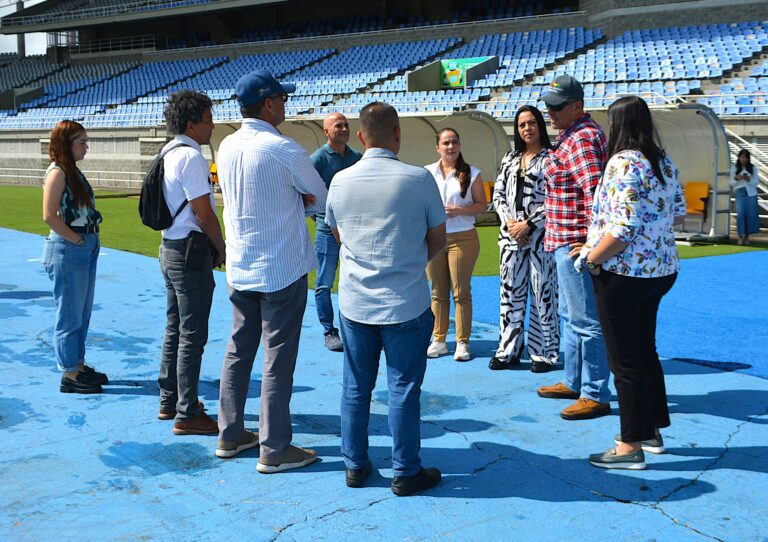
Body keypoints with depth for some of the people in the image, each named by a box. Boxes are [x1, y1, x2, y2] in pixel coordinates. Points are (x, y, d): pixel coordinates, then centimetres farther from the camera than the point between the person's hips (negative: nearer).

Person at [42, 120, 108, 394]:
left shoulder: (74, 171, 13)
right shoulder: (57, 172, -14)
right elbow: (49, 216, -20)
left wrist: (90, 240, 7)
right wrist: (77, 240, -14)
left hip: (86, 249, 9)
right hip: (68, 250, -9)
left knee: (83, 314, 16)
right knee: (70, 317, 0)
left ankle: (79, 365, 28)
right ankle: (69, 375, 9)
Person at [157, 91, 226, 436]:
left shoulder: (168, 153, 12)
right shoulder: (191, 156, -17)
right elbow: (204, 213, -19)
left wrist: (211, 247, 13)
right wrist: (221, 248, -4)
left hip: (170, 249, 10)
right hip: (190, 252, -10)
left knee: (175, 329, 18)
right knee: (192, 335, -3)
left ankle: (169, 401, 29)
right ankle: (187, 414, 4)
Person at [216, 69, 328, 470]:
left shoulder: (227, 147, 5)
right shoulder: (283, 150, -16)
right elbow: (322, 199, -3)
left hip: (239, 268, 7)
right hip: (282, 269, -7)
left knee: (238, 351, 15)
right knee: (278, 358, 0)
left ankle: (230, 434, 25)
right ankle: (274, 449, 7)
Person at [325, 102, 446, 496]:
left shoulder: (341, 181, -1)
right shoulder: (418, 179, -11)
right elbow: (438, 238, 0)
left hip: (354, 303, 3)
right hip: (406, 303, -3)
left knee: (355, 388, 14)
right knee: (403, 389, 6)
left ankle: (355, 465, 24)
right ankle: (406, 472, 15)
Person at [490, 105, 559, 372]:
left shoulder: (551, 158, -1)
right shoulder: (510, 159, 15)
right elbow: (498, 194, 13)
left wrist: (528, 225, -13)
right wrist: (509, 221, -4)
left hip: (540, 234, -5)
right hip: (511, 234, 5)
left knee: (543, 293, -1)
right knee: (510, 291, 7)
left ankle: (545, 353, 8)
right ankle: (508, 350, 16)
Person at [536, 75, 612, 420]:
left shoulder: (581, 140, -18)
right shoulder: (573, 135, 17)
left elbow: (596, 193, -27)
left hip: (575, 243, -12)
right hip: (567, 240, 12)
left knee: (585, 321, -5)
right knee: (570, 314, 20)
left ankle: (596, 396, 3)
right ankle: (573, 382, 32)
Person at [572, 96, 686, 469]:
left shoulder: (623, 163, -19)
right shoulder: (664, 162, 8)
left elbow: (623, 228, -27)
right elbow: (678, 213, 18)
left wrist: (589, 258, -14)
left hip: (624, 274, -9)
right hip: (661, 270, 9)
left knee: (624, 360, 1)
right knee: (645, 351, 20)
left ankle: (632, 447, 9)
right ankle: (652, 431, 30)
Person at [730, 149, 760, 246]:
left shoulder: (753, 168, 6)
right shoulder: (734, 168, 6)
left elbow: (756, 182, 5)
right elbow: (731, 183, 7)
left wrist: (749, 179, -14)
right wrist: (736, 178, -13)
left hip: (751, 193, 1)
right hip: (739, 192, -1)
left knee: (751, 214, -1)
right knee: (740, 214, -11)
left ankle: (747, 236, 11)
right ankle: (741, 236, -6)